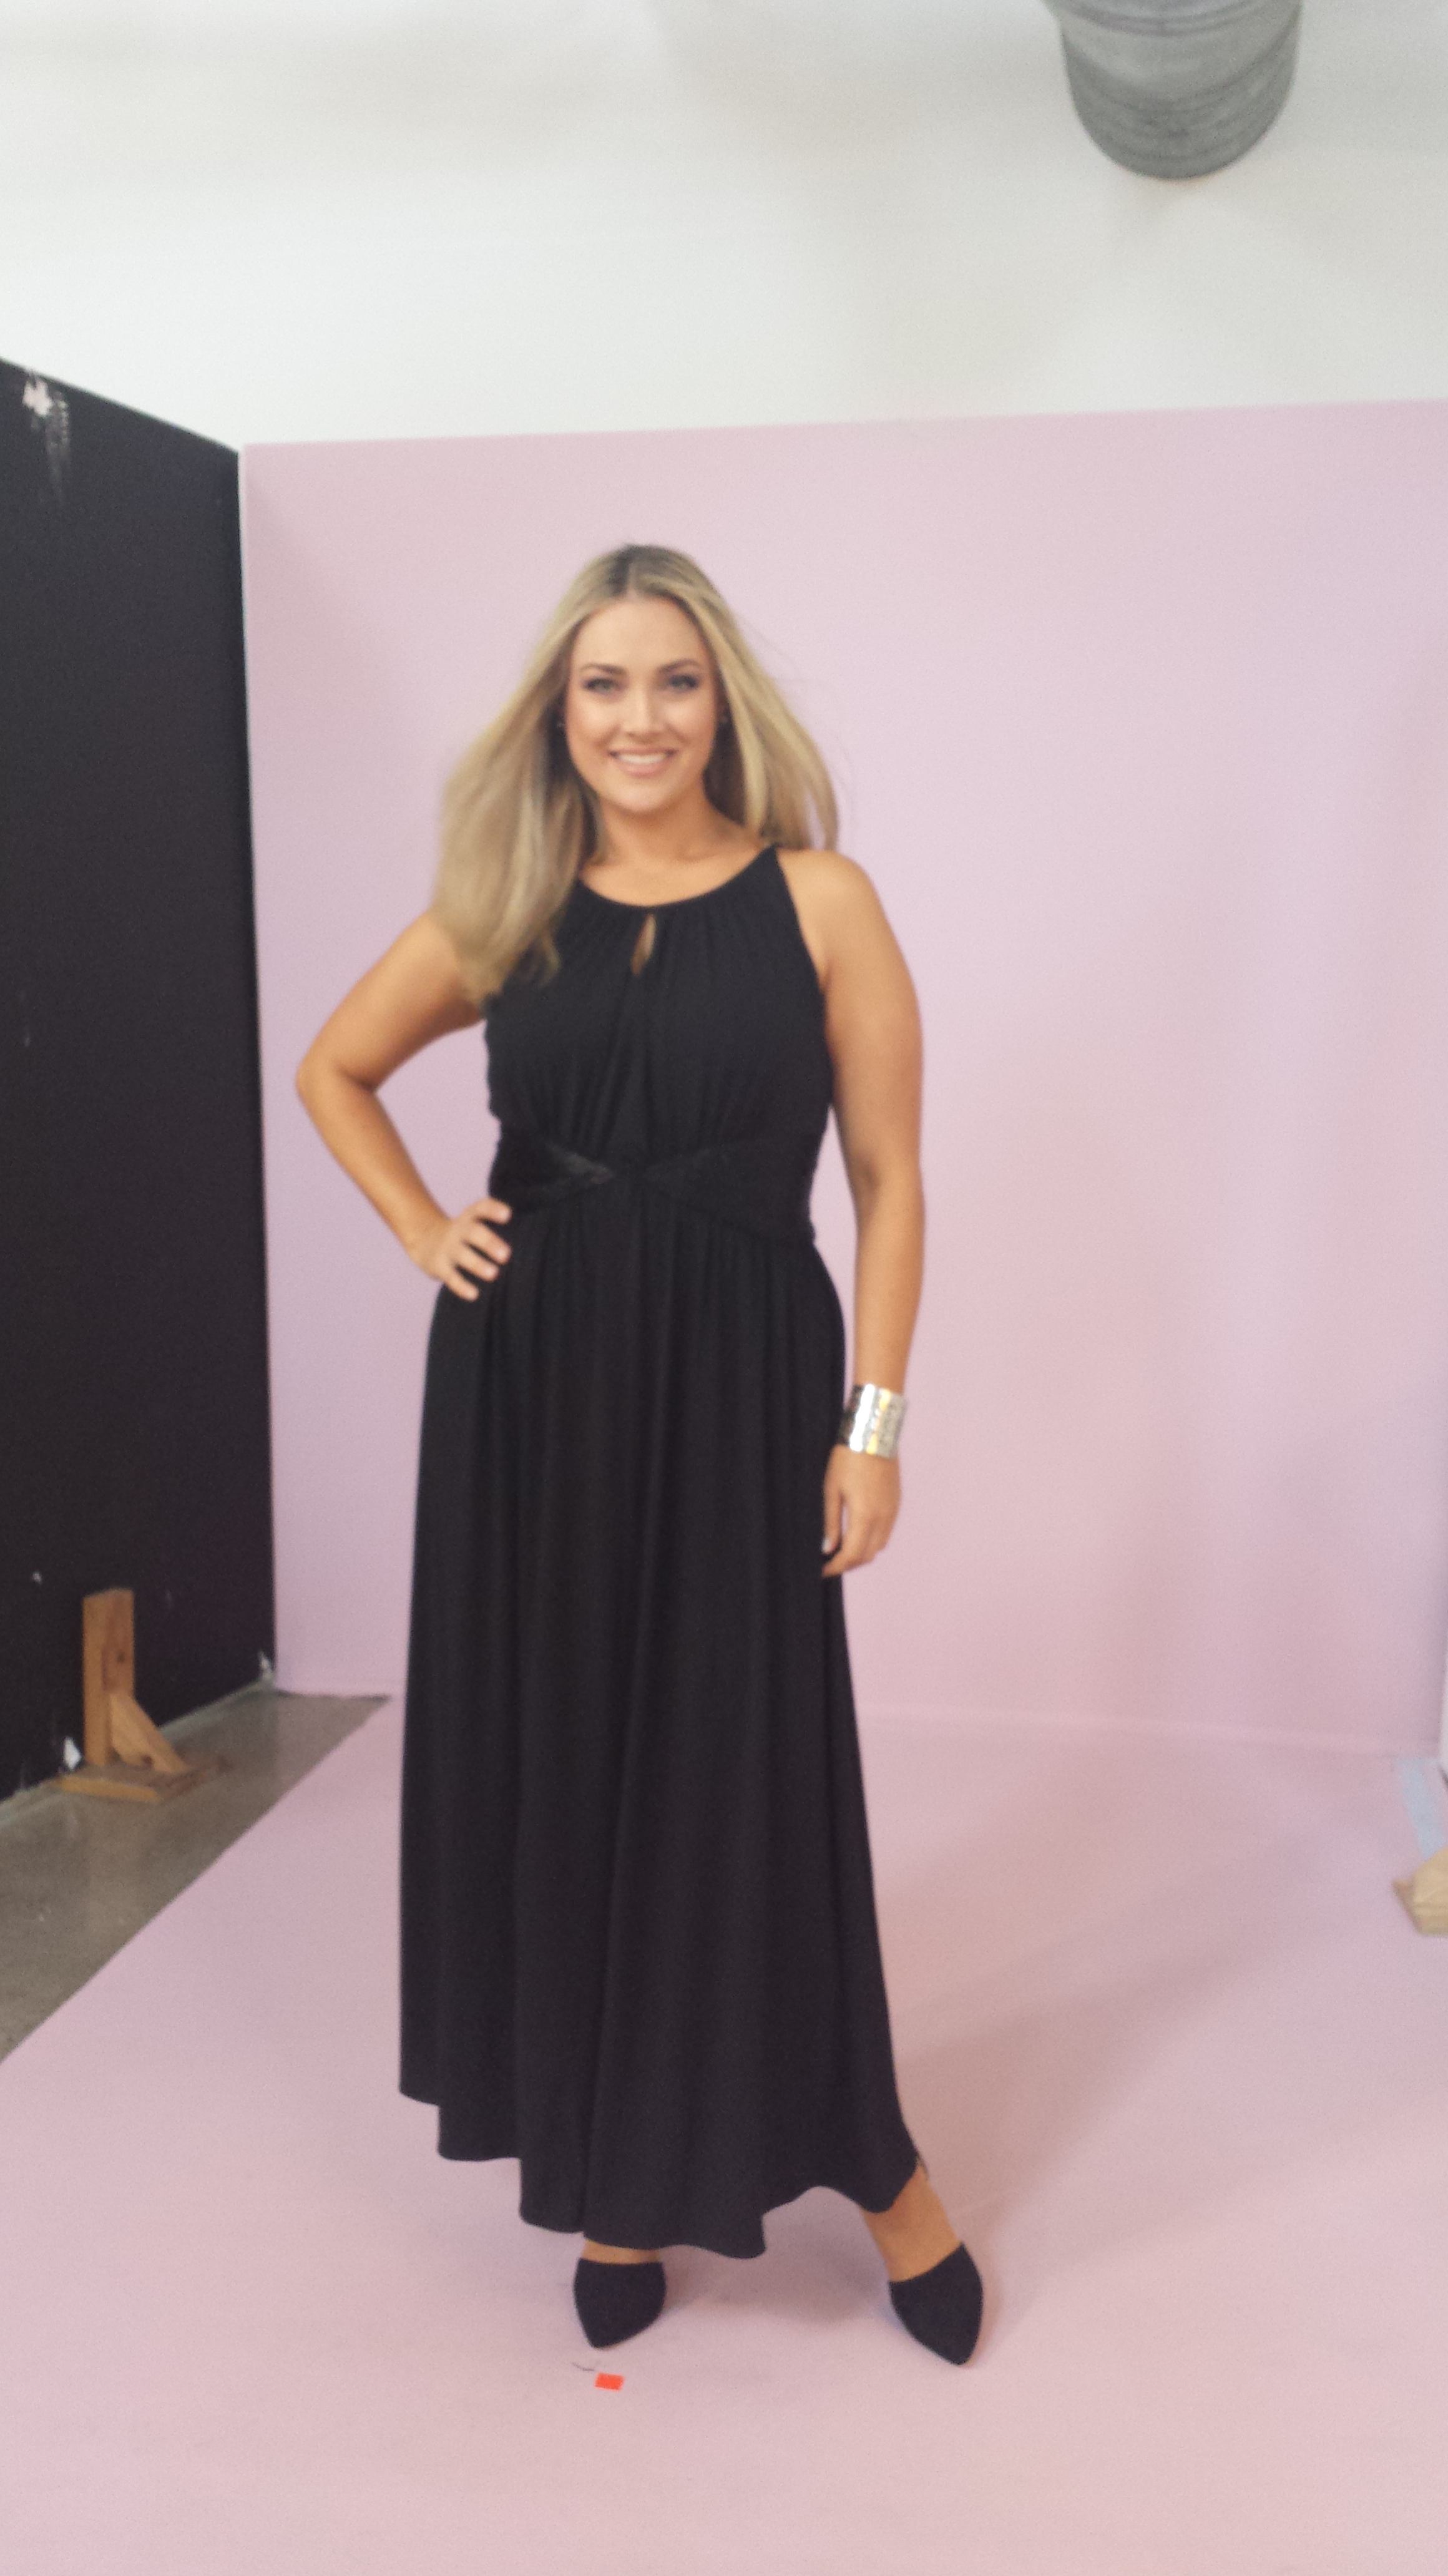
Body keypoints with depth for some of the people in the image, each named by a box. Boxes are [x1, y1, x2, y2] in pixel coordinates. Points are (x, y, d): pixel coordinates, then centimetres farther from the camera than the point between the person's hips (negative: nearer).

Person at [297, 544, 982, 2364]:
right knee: (553, 1760, 10)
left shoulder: (817, 901, -3)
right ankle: (615, 2175, 29)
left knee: (744, 1771, 3)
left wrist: (872, 1426, -7)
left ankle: (868, 2158, 26)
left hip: (738, 1377, -3)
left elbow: (887, 1179, -3)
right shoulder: (504, 912, 5)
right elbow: (333, 1070, 19)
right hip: (529, 1379, 3)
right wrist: (424, 1236, 6)